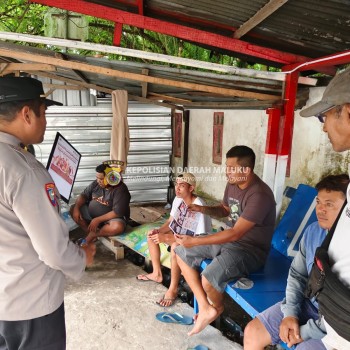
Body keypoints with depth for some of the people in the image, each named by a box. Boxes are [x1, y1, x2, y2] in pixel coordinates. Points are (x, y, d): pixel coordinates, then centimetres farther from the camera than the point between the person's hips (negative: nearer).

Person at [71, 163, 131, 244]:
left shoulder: (121, 190, -23)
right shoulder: (96, 183, -3)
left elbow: (117, 212, -27)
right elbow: (84, 195, 5)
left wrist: (98, 220, -27)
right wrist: (76, 207, -14)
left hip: (111, 218, -6)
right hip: (91, 214, 6)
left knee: (118, 227, -37)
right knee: (73, 209, -6)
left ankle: (93, 234, -12)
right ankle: (89, 232, -13)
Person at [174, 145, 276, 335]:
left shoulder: (260, 196, -28)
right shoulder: (232, 184, 0)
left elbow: (235, 234, -30)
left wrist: (194, 241, -29)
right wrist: (203, 209, -3)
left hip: (251, 249, -9)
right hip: (229, 239, 9)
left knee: (208, 280, -29)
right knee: (182, 252, 4)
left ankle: (217, 307, 11)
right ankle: (205, 308, 6)